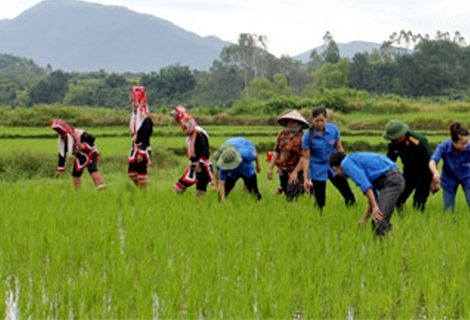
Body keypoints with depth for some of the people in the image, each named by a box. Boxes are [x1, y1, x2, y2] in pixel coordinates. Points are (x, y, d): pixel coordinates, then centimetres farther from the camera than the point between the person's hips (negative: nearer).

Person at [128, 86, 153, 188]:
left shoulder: (146, 119, -15)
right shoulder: (135, 116, 13)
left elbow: (146, 138, -19)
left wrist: (141, 153, -22)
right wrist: (133, 150, 18)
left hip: (143, 149, -9)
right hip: (135, 148, 9)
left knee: (141, 172, -4)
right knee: (131, 172, 9)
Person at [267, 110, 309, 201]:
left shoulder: (301, 138, -14)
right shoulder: (282, 134, 5)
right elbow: (276, 151, 10)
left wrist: (295, 172, -20)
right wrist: (271, 168, 6)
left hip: (296, 173, -6)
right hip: (283, 172, 6)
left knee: (292, 197, -14)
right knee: (287, 195, 14)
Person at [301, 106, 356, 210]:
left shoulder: (333, 129, -9)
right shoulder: (308, 136, -15)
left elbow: (340, 149, 2)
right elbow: (306, 158, -11)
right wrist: (306, 178, -15)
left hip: (334, 166, 3)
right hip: (318, 170, -3)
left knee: (349, 196, 2)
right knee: (320, 202, 4)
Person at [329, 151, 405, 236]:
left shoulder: (347, 163, 2)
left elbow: (365, 184, -15)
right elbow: (373, 193, 33)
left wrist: (375, 206, -19)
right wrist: (364, 219, 38)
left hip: (391, 181, -9)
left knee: (379, 221, -15)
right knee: (377, 221, 12)